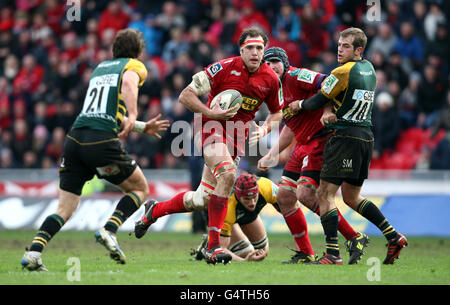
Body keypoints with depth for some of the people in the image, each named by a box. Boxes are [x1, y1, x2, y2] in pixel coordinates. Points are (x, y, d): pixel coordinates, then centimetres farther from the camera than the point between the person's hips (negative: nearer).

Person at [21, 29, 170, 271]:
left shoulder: (100, 67, 29)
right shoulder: (135, 66, 9)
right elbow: (128, 83, -16)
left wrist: (143, 127, 37)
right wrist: (133, 116, -25)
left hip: (74, 139, 6)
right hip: (102, 142, -6)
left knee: (64, 210, 7)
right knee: (140, 189, 16)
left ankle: (33, 253, -13)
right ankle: (109, 231, -5)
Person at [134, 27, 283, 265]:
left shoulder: (271, 79, -2)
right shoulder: (225, 67, -15)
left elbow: (276, 112, 16)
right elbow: (185, 96, -10)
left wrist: (265, 128, -4)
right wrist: (211, 113, -22)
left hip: (237, 135, 5)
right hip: (211, 126, -5)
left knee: (201, 200, 4)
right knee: (227, 174, -33)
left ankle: (154, 210, 34)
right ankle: (213, 246, -28)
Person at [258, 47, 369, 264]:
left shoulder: (294, 76, -10)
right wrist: (270, 156, 25)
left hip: (321, 139, -10)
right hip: (303, 146, 10)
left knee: (305, 193, -21)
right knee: (284, 197, 4)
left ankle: (354, 238, -12)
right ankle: (305, 254, 10)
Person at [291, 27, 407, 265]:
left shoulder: (343, 72, -13)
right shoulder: (369, 68, 14)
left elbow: (318, 101, -4)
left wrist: (299, 105, 16)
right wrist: (329, 112, 1)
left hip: (345, 136, -9)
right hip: (366, 136, 9)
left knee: (325, 195, -7)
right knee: (351, 197, 19)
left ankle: (332, 255, -14)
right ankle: (393, 237, 12)